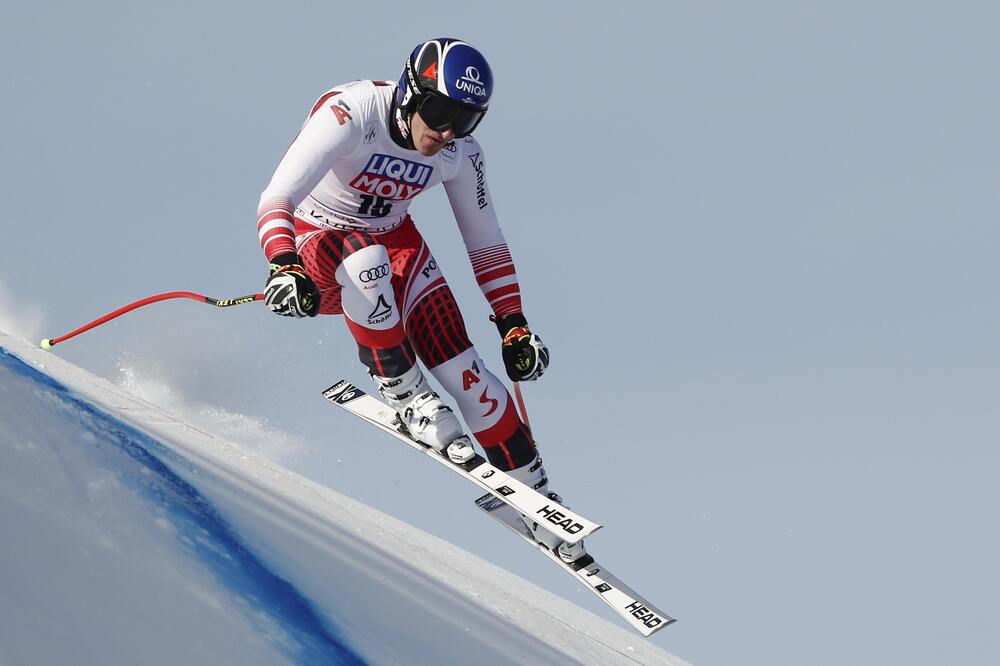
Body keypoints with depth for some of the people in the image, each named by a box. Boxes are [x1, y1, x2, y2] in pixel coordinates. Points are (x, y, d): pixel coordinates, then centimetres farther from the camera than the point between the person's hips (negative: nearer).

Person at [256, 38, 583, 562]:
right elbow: (276, 198, -37)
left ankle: (532, 493, 0)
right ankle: (404, 396, -24)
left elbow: (486, 245, 2)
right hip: (313, 242, -4)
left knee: (461, 367, -13)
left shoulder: (460, 153, -13)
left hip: (393, 242, 4)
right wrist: (286, 267, -54)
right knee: (367, 257, -40)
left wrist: (513, 324, -3)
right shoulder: (350, 113, -31)